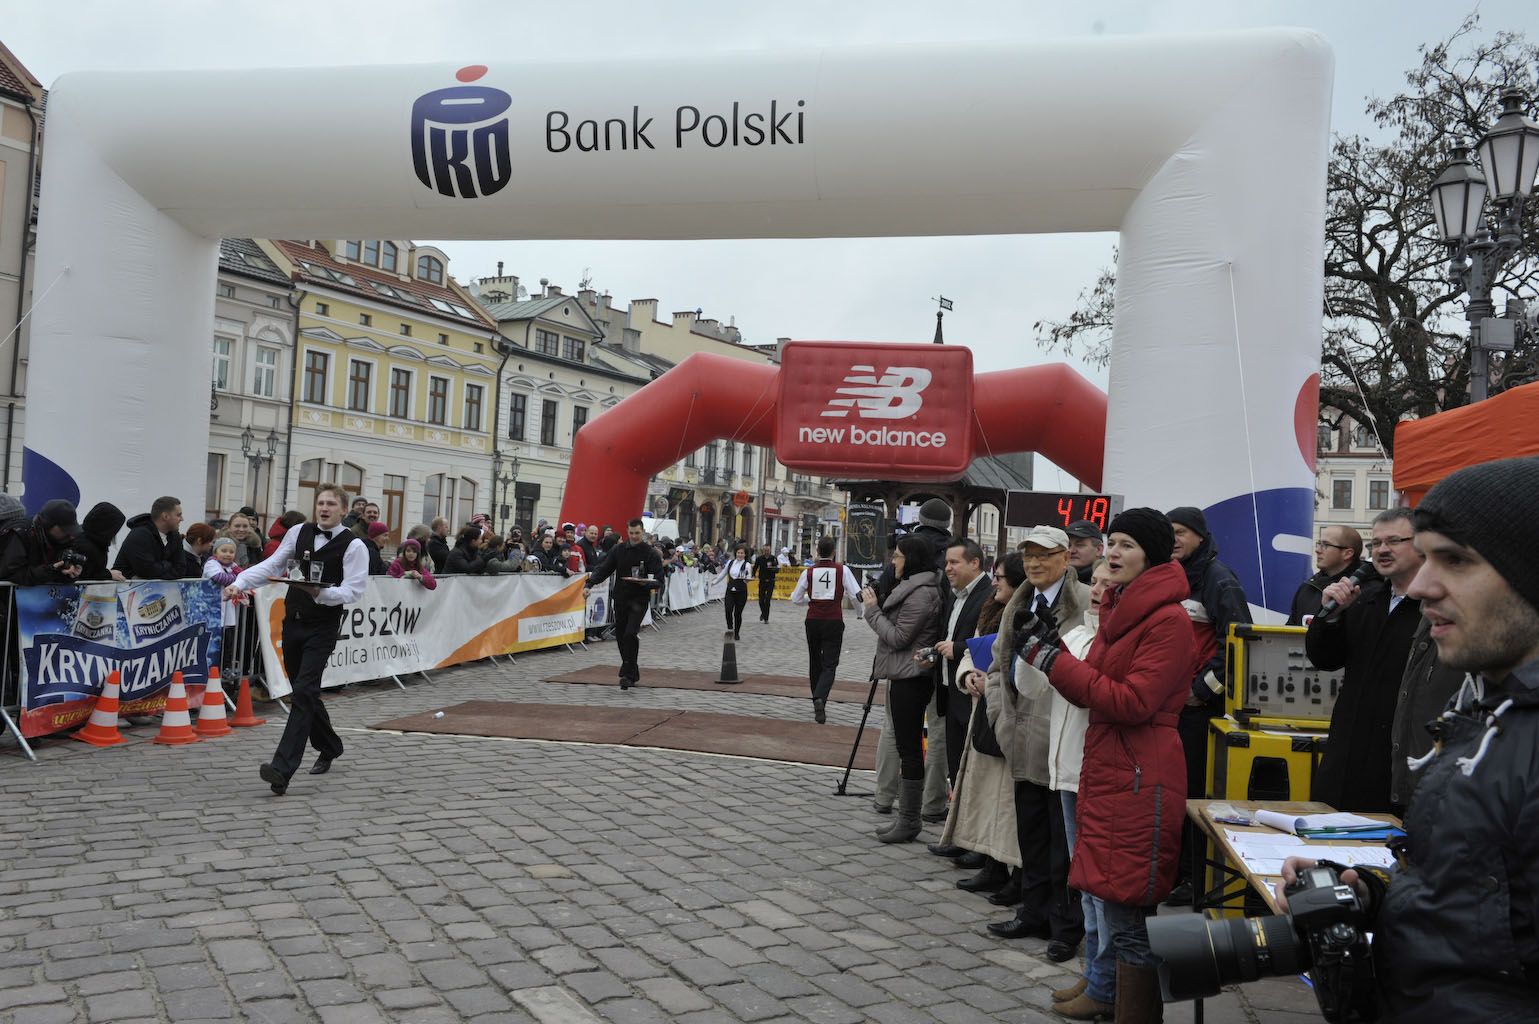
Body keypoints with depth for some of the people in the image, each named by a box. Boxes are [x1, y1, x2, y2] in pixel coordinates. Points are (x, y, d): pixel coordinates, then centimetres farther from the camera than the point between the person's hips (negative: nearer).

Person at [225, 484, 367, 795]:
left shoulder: (353, 545, -8)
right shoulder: (299, 533, 7)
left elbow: (353, 590, -13)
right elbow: (272, 565, 9)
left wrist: (322, 593, -27)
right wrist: (240, 583, -5)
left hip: (322, 629, -5)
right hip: (293, 622, 5)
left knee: (304, 693, -15)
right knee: (303, 692, 15)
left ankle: (283, 769, -19)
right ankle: (329, 748, 36)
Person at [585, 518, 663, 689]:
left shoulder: (651, 553, -3)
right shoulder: (618, 550, 6)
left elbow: (658, 580, -5)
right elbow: (603, 569, 3)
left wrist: (646, 582, -26)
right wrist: (589, 584, -12)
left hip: (639, 599, -4)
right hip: (619, 598, 4)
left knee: (631, 633, -20)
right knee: (620, 636, 7)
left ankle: (628, 674, -18)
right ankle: (633, 674, 21)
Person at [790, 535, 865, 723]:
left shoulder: (809, 572, 1)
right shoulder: (842, 570, -3)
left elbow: (795, 599, 8)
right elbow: (857, 594, -5)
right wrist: (861, 612, 14)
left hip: (813, 621, 2)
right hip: (834, 622, -2)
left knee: (815, 663, 17)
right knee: (829, 665, -2)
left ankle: (817, 702, 24)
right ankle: (820, 698, -25)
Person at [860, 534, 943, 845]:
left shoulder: (921, 594, -17)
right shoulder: (913, 588, 16)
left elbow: (897, 638, -17)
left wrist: (873, 610, -9)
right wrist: (877, 608, 7)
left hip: (910, 679, -11)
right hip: (907, 676, 11)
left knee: (909, 748, -5)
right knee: (906, 746, 14)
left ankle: (908, 821, 2)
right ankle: (905, 817, 22)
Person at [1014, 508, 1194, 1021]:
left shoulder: (1168, 621, -13)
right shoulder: (1120, 610, 15)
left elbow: (1131, 702, -20)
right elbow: (1094, 690, 16)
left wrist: (1054, 660, -17)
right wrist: (1049, 648, 2)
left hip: (1140, 783, -9)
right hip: (1107, 773, 9)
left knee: (1128, 922, -2)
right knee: (1126, 917, 16)